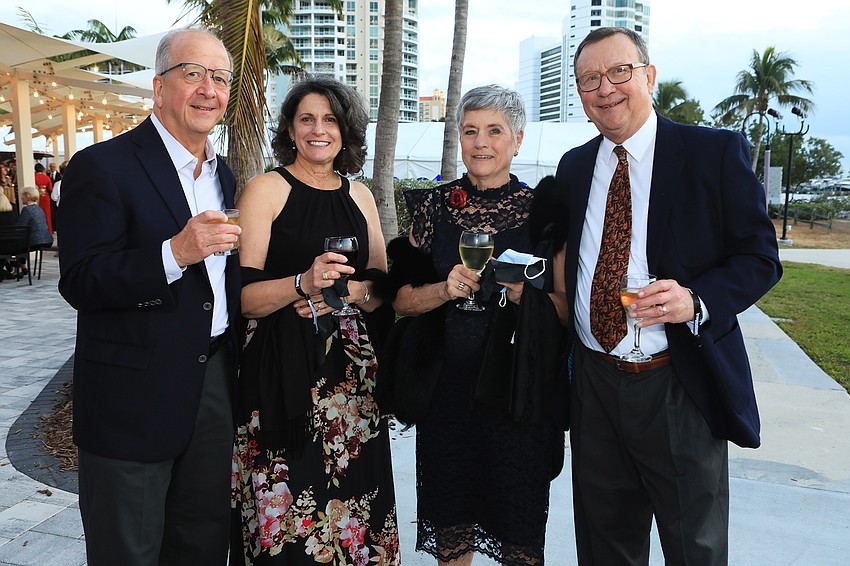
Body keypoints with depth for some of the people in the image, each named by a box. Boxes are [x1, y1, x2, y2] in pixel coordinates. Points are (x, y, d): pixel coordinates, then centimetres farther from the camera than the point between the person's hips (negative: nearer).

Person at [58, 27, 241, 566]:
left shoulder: (224, 175, 12)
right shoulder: (102, 166, -10)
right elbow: (80, 283, -17)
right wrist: (175, 253, -29)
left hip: (216, 386, 6)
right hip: (136, 396, -6)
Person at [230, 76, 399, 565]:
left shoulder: (360, 196, 11)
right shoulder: (266, 190, -2)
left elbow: (383, 289, 12)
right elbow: (245, 298, -9)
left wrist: (346, 291, -7)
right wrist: (304, 283, -24)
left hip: (352, 370, 4)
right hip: (284, 371, -4)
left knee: (350, 496, 9)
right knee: (286, 512, 1)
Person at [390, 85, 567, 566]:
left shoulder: (539, 209, 0)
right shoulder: (435, 205, 3)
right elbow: (402, 300, 4)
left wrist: (525, 295, -16)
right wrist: (446, 289, -14)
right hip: (449, 384, 1)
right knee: (450, 515, 14)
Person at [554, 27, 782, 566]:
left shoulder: (717, 152, -6)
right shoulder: (573, 167, 9)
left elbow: (761, 257, -7)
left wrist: (696, 300, -23)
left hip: (680, 388, -3)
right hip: (594, 385, 4)